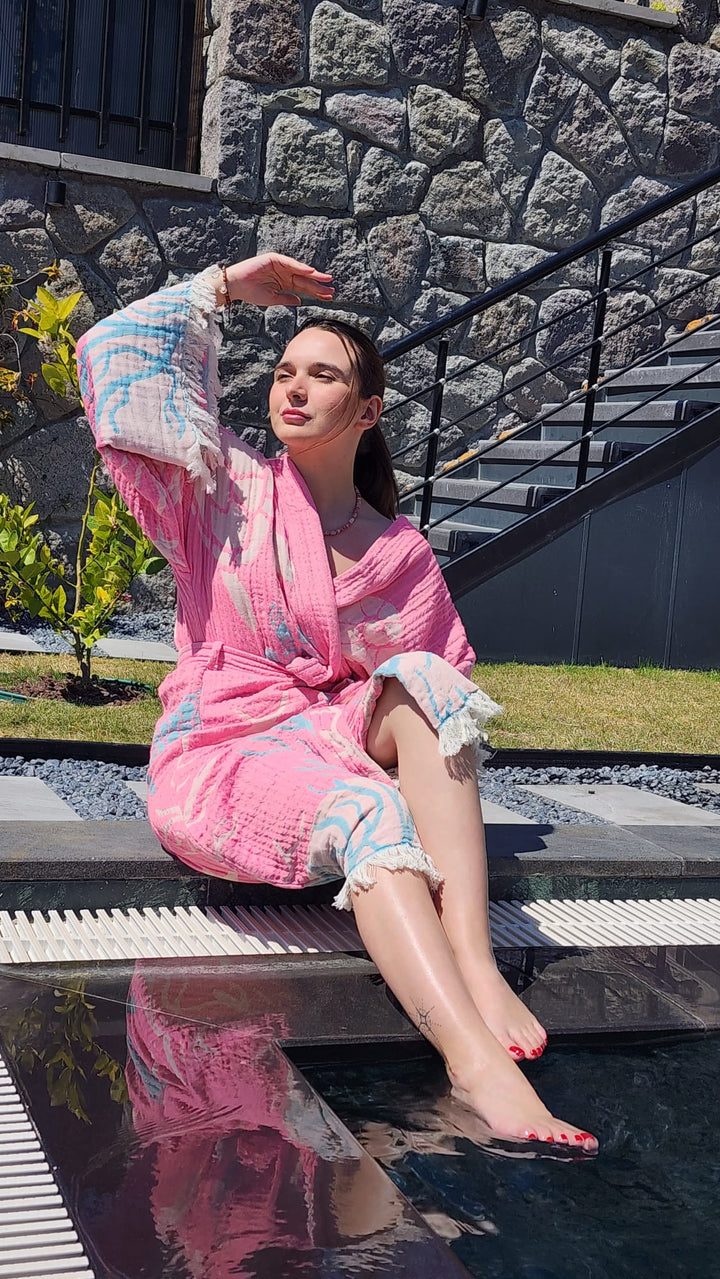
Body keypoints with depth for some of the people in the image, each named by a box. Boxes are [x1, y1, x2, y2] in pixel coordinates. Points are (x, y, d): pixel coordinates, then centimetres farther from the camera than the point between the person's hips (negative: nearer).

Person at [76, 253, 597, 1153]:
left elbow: (451, 675, 17)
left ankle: (473, 965, -42)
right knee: (365, 813, -35)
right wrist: (227, 285, 5)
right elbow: (118, 355, -1)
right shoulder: (226, 492, 5)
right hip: (219, 757, -3)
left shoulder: (401, 553, 11)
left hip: (336, 745, 3)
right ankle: (476, 1060, -52)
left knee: (422, 681, -29)